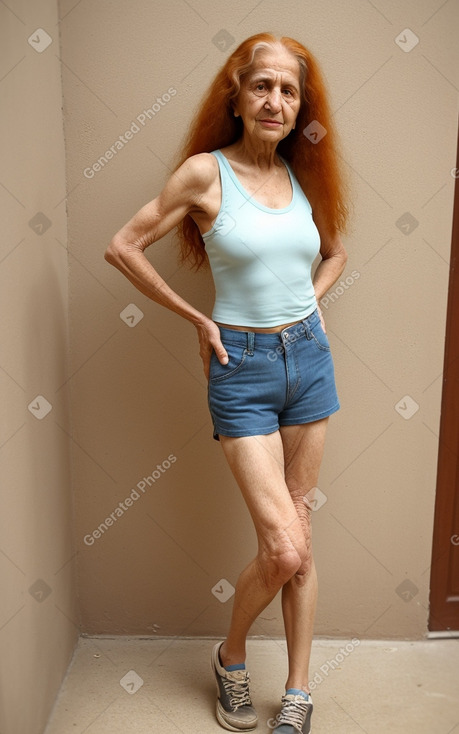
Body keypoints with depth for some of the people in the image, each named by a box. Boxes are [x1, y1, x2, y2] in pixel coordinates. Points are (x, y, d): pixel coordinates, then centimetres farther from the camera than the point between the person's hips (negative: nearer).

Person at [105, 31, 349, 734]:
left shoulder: (303, 175, 7)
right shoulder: (205, 171, -7)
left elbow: (336, 250, 23)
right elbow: (124, 247, -5)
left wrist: (309, 302, 7)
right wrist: (197, 319, -3)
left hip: (309, 357, 5)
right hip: (243, 367, -5)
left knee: (300, 537, 11)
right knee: (282, 549, -8)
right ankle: (230, 655, 25)